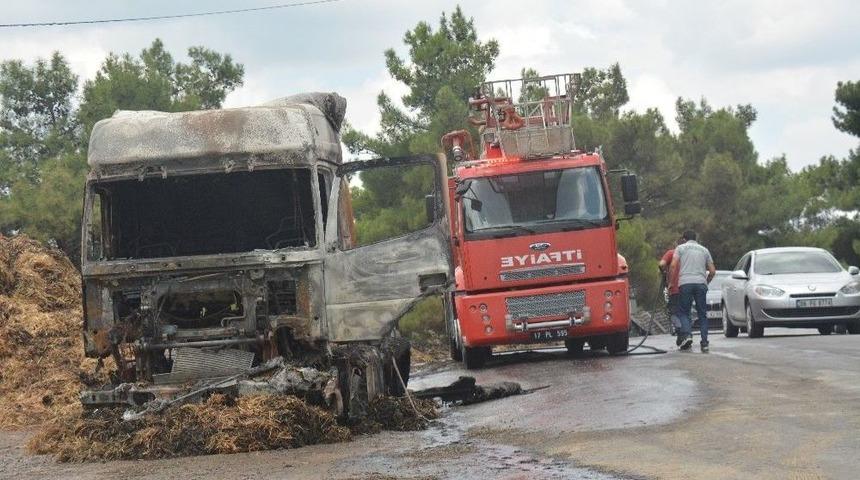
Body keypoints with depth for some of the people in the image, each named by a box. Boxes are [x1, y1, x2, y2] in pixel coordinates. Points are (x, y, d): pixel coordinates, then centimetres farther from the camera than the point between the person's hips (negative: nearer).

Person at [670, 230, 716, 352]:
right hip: (701, 283, 2)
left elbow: (673, 265, -2)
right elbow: (712, 271, 15)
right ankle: (704, 343, 1)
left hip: (685, 283, -2)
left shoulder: (681, 248, 12)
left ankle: (687, 334, -18)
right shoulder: (704, 250, 20)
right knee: (702, 314, 7)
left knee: (683, 312, 6)